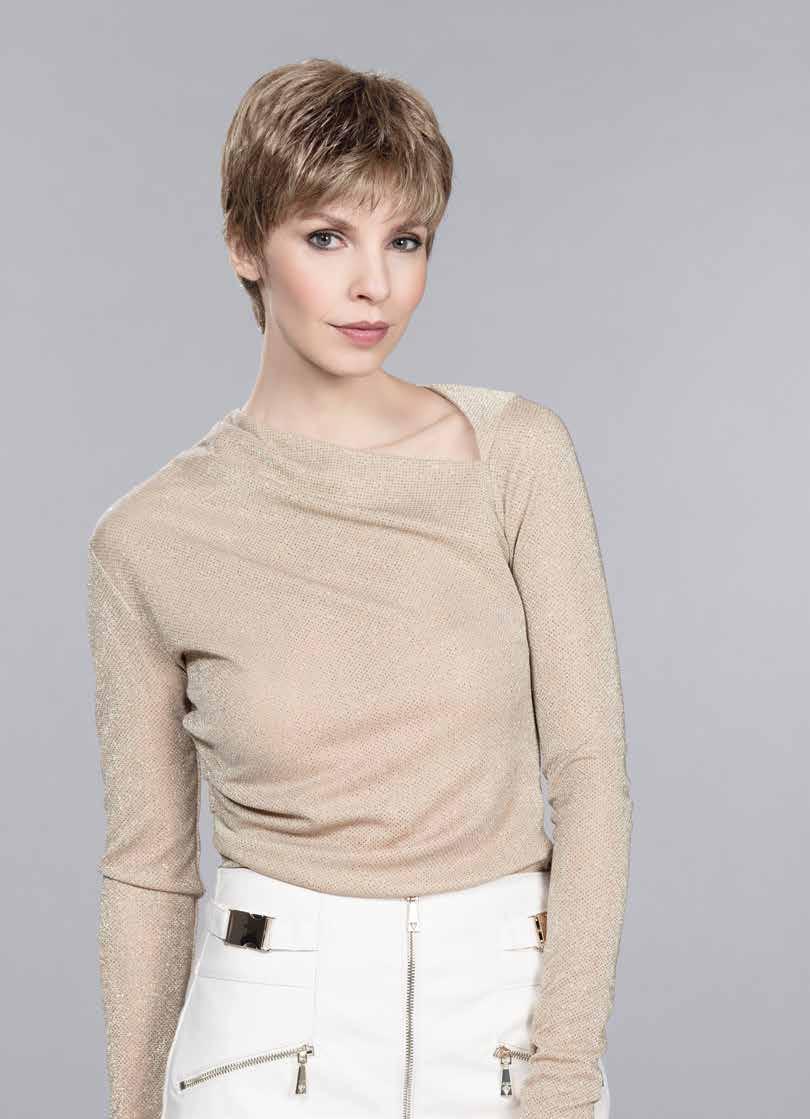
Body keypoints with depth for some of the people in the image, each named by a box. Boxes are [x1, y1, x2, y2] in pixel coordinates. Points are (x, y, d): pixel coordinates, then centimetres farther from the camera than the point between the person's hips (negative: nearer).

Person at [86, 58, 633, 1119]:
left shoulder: (517, 452, -4)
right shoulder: (151, 537, -5)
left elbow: (588, 767, -5)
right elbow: (149, 862, 2)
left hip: (512, 1017, 1)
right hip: (276, 1033, 0)